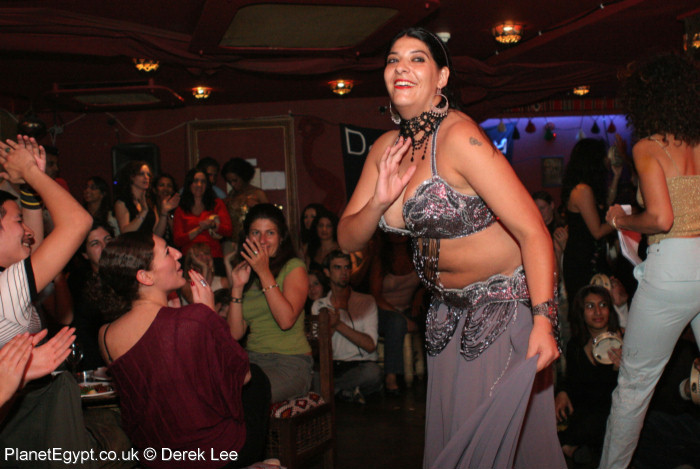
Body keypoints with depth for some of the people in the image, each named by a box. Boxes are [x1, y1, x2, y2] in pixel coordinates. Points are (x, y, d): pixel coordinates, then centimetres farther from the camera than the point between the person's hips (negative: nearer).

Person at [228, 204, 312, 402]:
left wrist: (264, 272, -14)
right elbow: (236, 333, 8)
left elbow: (286, 320, -16)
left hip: (290, 363, -5)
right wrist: (237, 288, -1)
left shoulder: (293, 267, 0)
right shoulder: (246, 272, 16)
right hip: (253, 359, 5)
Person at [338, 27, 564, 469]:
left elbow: (533, 232, -27)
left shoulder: (459, 136, -23)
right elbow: (348, 240, 2)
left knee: (500, 429, 2)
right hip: (450, 307, 7)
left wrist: (542, 321, -37)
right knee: (449, 429, 16)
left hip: (505, 298, -7)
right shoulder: (386, 147, -1)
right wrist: (378, 203, -18)